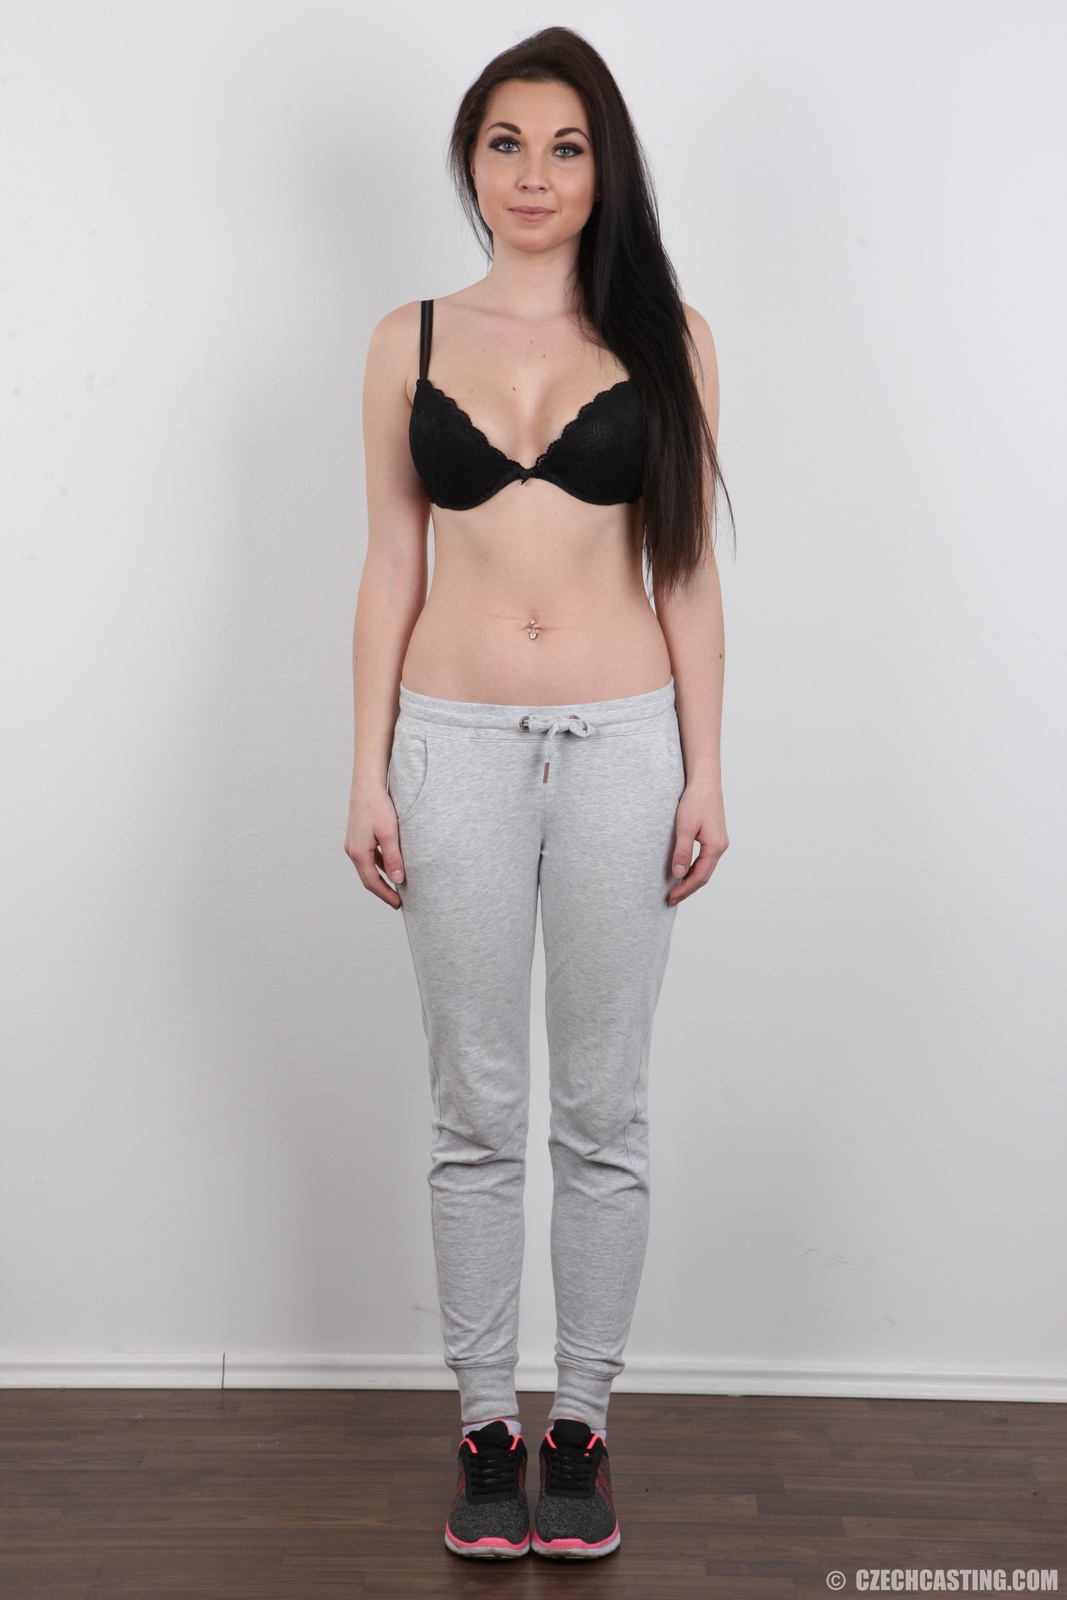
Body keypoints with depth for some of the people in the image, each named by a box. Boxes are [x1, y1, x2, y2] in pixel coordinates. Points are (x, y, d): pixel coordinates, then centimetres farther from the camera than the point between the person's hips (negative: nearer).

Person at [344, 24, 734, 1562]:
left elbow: (688, 568, 4)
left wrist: (706, 770, -1)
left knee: (603, 1113, 6)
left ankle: (582, 1422, 22)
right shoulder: (412, 341, 7)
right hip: (457, 745, 1)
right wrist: (369, 773, 2)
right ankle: (485, 1424, 22)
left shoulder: (663, 335, 5)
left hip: (623, 744, 0)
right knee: (476, 1114, 7)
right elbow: (390, 567, 7)